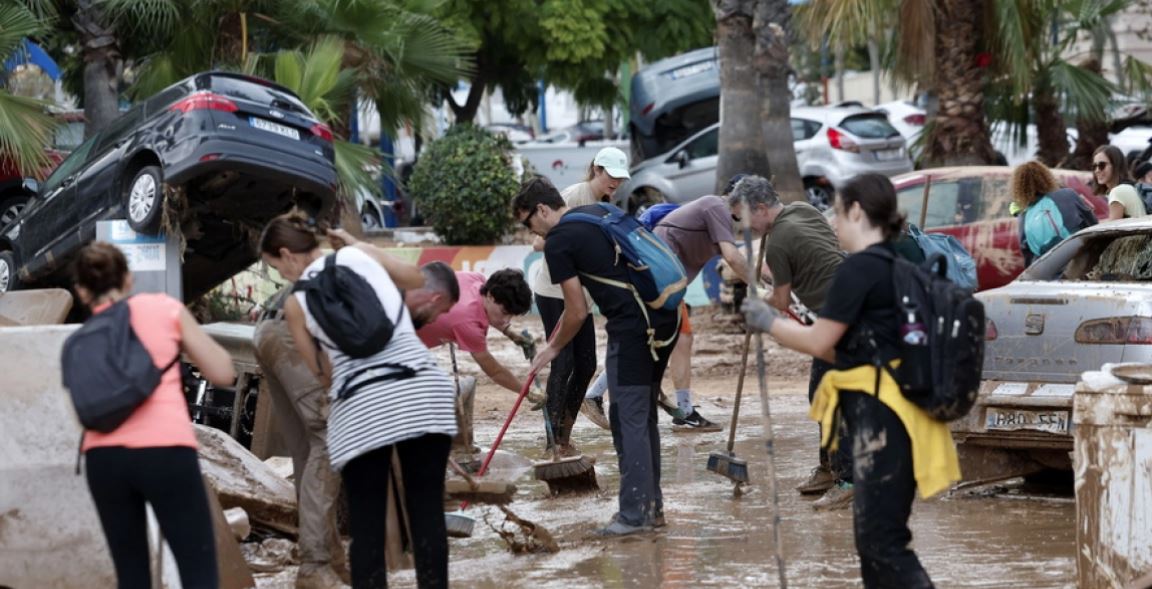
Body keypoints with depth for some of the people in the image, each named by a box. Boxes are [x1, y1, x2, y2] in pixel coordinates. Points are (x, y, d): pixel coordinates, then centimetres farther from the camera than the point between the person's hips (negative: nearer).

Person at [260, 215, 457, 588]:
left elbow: (323, 375, 13)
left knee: (367, 527, 4)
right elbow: (417, 279, 28)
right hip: (421, 390, 2)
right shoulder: (360, 254, 11)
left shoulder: (296, 302, 8)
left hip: (362, 406, -2)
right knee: (427, 514, 6)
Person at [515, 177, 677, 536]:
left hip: (632, 328, -9)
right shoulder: (600, 212, 19)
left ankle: (634, 514, -4)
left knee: (628, 419, -4)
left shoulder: (558, 243, -5)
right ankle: (652, 506, 21)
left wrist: (553, 349, 13)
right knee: (644, 415, 16)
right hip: (665, 317, 9)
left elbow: (578, 312, -3)